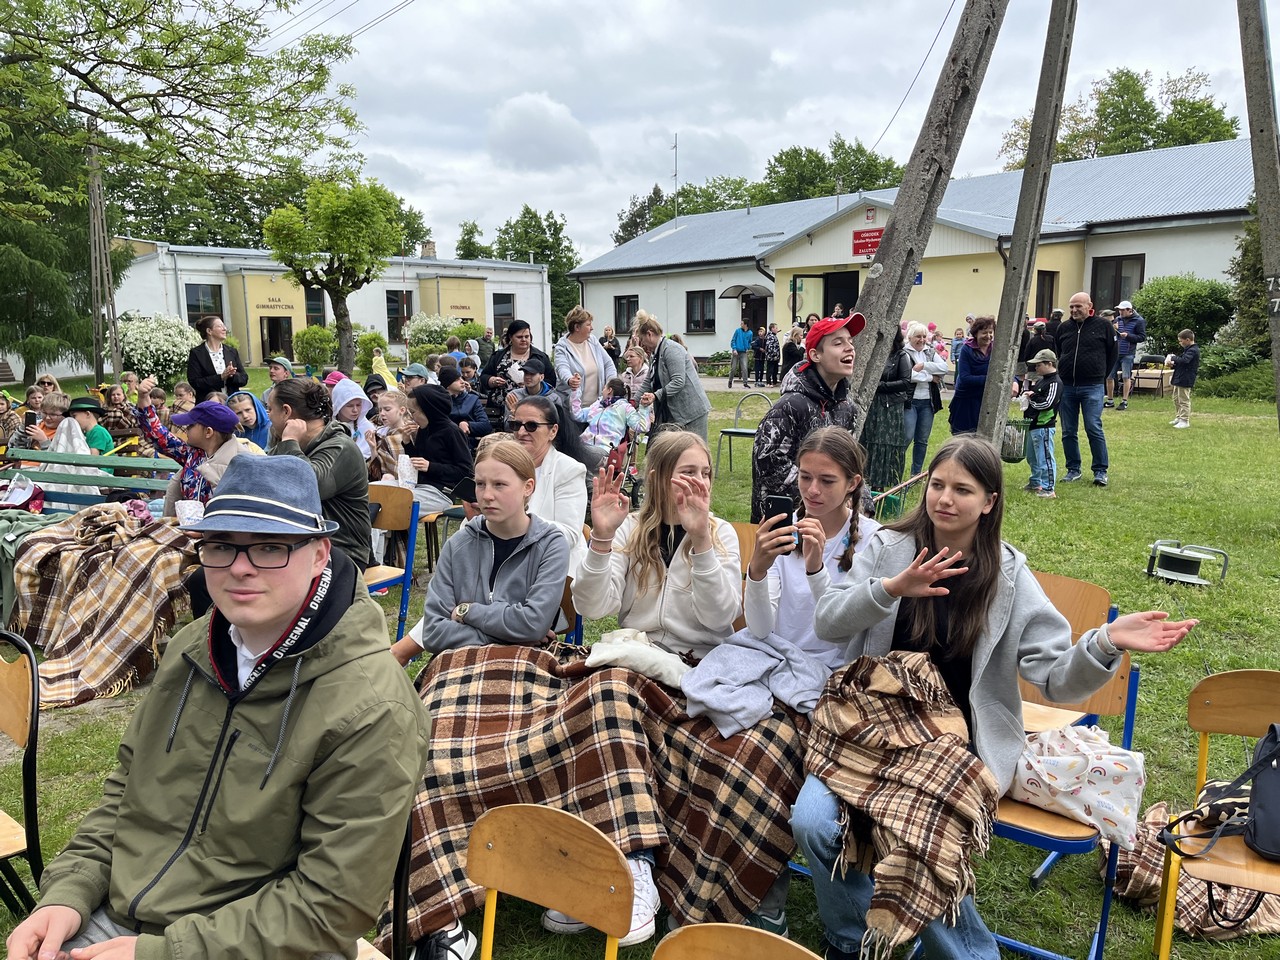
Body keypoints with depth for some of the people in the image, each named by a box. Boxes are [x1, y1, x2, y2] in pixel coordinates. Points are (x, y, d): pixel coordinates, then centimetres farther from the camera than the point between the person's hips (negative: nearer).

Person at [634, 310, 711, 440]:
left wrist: (656, 395, -29)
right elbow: (648, 383, 20)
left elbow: (678, 381, -23)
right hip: (672, 412, 9)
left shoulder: (671, 349, -15)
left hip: (692, 411, -9)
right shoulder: (654, 354, 15)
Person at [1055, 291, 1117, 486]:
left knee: (1094, 429, -7)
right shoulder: (1064, 328, 9)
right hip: (1066, 387, 4)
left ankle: (1100, 471, 2)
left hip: (1092, 387, -4)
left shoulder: (1103, 326, 0)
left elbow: (1113, 353, 7)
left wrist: (1100, 374, 9)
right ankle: (1073, 469, 18)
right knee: (1068, 431, 7)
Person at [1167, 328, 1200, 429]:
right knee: (1176, 399, 19)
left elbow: (1184, 360, -32)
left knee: (1184, 401, -5)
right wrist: (1172, 363, 5)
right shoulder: (1189, 349, 16)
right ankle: (1179, 418, 28)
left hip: (1185, 380, -11)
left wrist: (1172, 358, -20)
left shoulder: (1193, 350, -17)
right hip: (1179, 379, 11)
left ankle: (1184, 420, -1)